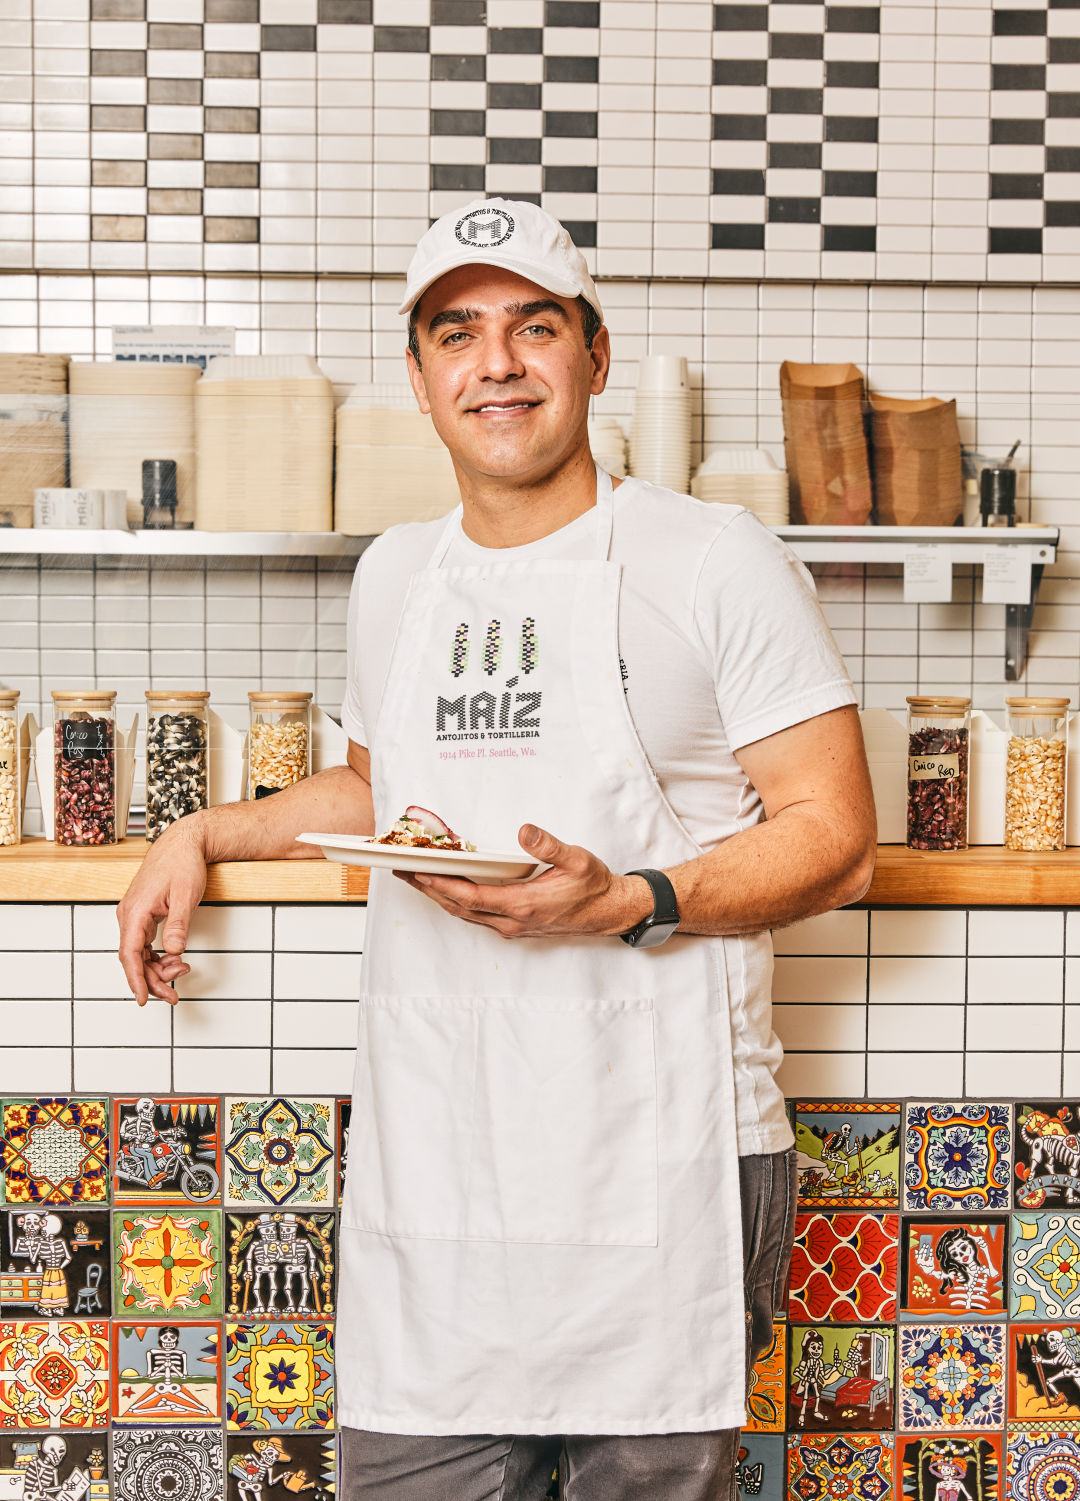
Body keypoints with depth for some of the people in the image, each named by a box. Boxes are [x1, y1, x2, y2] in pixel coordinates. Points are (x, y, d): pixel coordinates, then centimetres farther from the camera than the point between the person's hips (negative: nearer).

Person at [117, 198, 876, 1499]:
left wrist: (627, 905, -21)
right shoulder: (394, 575, 14)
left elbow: (835, 841, -6)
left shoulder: (718, 561, -3)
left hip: (660, 1183, -4)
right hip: (430, 1183, 4)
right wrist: (206, 835, 18)